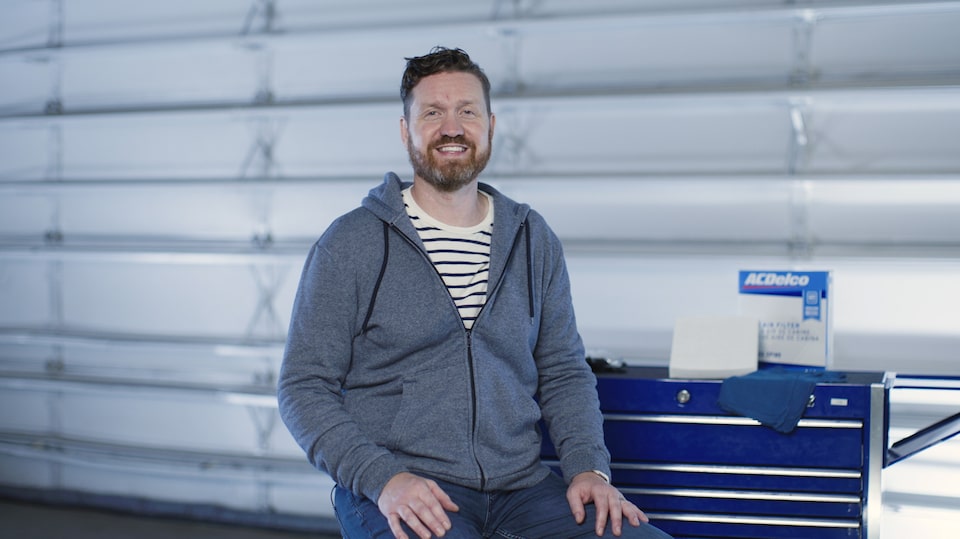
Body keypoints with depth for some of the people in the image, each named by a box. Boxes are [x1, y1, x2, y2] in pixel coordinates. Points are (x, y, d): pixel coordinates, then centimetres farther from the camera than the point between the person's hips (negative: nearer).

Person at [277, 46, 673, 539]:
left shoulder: (533, 240, 13)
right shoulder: (351, 244, 1)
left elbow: (564, 372, 17)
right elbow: (303, 387, -1)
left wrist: (588, 467, -1)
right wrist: (382, 477, -16)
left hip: (520, 486, 4)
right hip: (395, 493, -4)